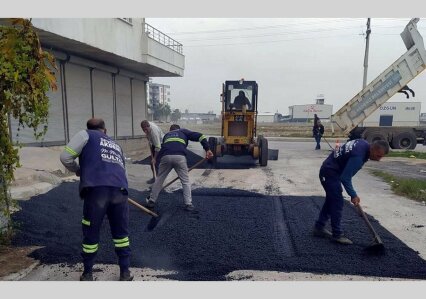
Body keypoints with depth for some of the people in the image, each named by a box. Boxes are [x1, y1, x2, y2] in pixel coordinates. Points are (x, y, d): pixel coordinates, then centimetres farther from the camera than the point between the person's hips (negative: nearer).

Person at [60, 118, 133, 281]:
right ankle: (125, 272, 27)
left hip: (96, 190, -3)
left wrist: (79, 171, 26)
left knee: (91, 233, 15)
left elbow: (65, 157, 8)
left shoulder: (85, 134, 19)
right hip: (119, 190, 4)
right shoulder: (116, 145, 32)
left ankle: (87, 274, 30)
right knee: (121, 233, 19)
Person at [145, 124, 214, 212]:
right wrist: (207, 149, 11)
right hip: (179, 157, -2)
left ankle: (151, 201, 31)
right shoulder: (183, 131, 29)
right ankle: (188, 204, 12)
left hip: (165, 156, 3)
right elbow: (199, 136, 15)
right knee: (185, 181, 13)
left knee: (159, 179, 21)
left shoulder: (166, 135, 38)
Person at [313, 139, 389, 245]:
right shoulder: (358, 156, -28)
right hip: (330, 173, -10)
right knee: (337, 203, -6)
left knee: (331, 200, 15)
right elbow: (345, 178, -25)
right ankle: (337, 234, 4)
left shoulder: (363, 144, 1)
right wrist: (353, 195, -18)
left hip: (329, 170, 10)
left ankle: (319, 227, 23)